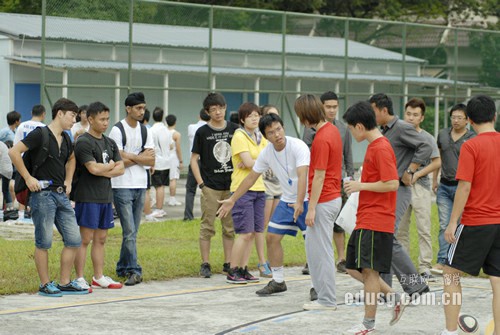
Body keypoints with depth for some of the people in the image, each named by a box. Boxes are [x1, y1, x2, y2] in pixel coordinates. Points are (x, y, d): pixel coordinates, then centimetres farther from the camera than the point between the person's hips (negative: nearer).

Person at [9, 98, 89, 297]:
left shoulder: (66, 139, 14)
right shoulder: (40, 134, -10)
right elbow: (14, 152, -17)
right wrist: (28, 178, -15)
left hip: (61, 194, 8)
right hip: (43, 194, -8)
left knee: (74, 240, 5)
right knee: (44, 241, -1)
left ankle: (65, 283, 13)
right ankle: (45, 284, 8)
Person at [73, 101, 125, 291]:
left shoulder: (110, 143, 15)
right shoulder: (84, 142, -9)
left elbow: (121, 169, 8)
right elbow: (93, 168, -20)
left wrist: (103, 172, -9)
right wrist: (111, 166, -2)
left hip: (106, 197, 8)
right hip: (88, 197, -7)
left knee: (101, 239, 11)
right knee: (85, 239, -6)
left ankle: (99, 277, 18)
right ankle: (79, 279, -2)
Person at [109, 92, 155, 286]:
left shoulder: (145, 131, 12)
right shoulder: (117, 130, -6)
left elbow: (151, 161, 4)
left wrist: (131, 156, -9)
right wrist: (141, 157, -5)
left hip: (140, 186, 6)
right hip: (122, 186, -6)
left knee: (132, 231, 9)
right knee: (129, 231, -10)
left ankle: (123, 268, 18)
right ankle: (134, 270, -10)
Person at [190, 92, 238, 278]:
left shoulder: (234, 129, 6)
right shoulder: (202, 132, -2)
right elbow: (194, 159, 0)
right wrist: (201, 183, -9)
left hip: (231, 186, 3)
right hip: (210, 186, -3)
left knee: (230, 227, 8)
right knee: (207, 226, -1)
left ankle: (228, 263, 16)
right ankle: (205, 264, 5)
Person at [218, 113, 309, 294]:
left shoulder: (298, 146, -22)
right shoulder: (266, 153, -2)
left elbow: (303, 176, -33)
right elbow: (251, 178, 9)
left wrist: (299, 203, -45)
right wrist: (232, 200, 12)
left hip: (307, 199, -6)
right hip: (287, 200, 6)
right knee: (272, 237, 4)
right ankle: (278, 281, 17)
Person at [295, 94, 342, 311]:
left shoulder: (322, 139, -20)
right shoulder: (332, 130, 10)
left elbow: (319, 177, -20)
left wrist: (311, 208, -18)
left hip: (323, 201, -10)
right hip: (333, 197, 10)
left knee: (321, 251, -2)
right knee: (313, 247, 16)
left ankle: (327, 300, 4)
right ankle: (322, 293, 19)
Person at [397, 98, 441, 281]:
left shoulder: (427, 138, 0)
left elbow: (437, 162, 0)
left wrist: (416, 175, -8)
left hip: (420, 186, -3)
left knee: (424, 229, -6)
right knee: (400, 229, 8)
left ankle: (425, 268, -5)